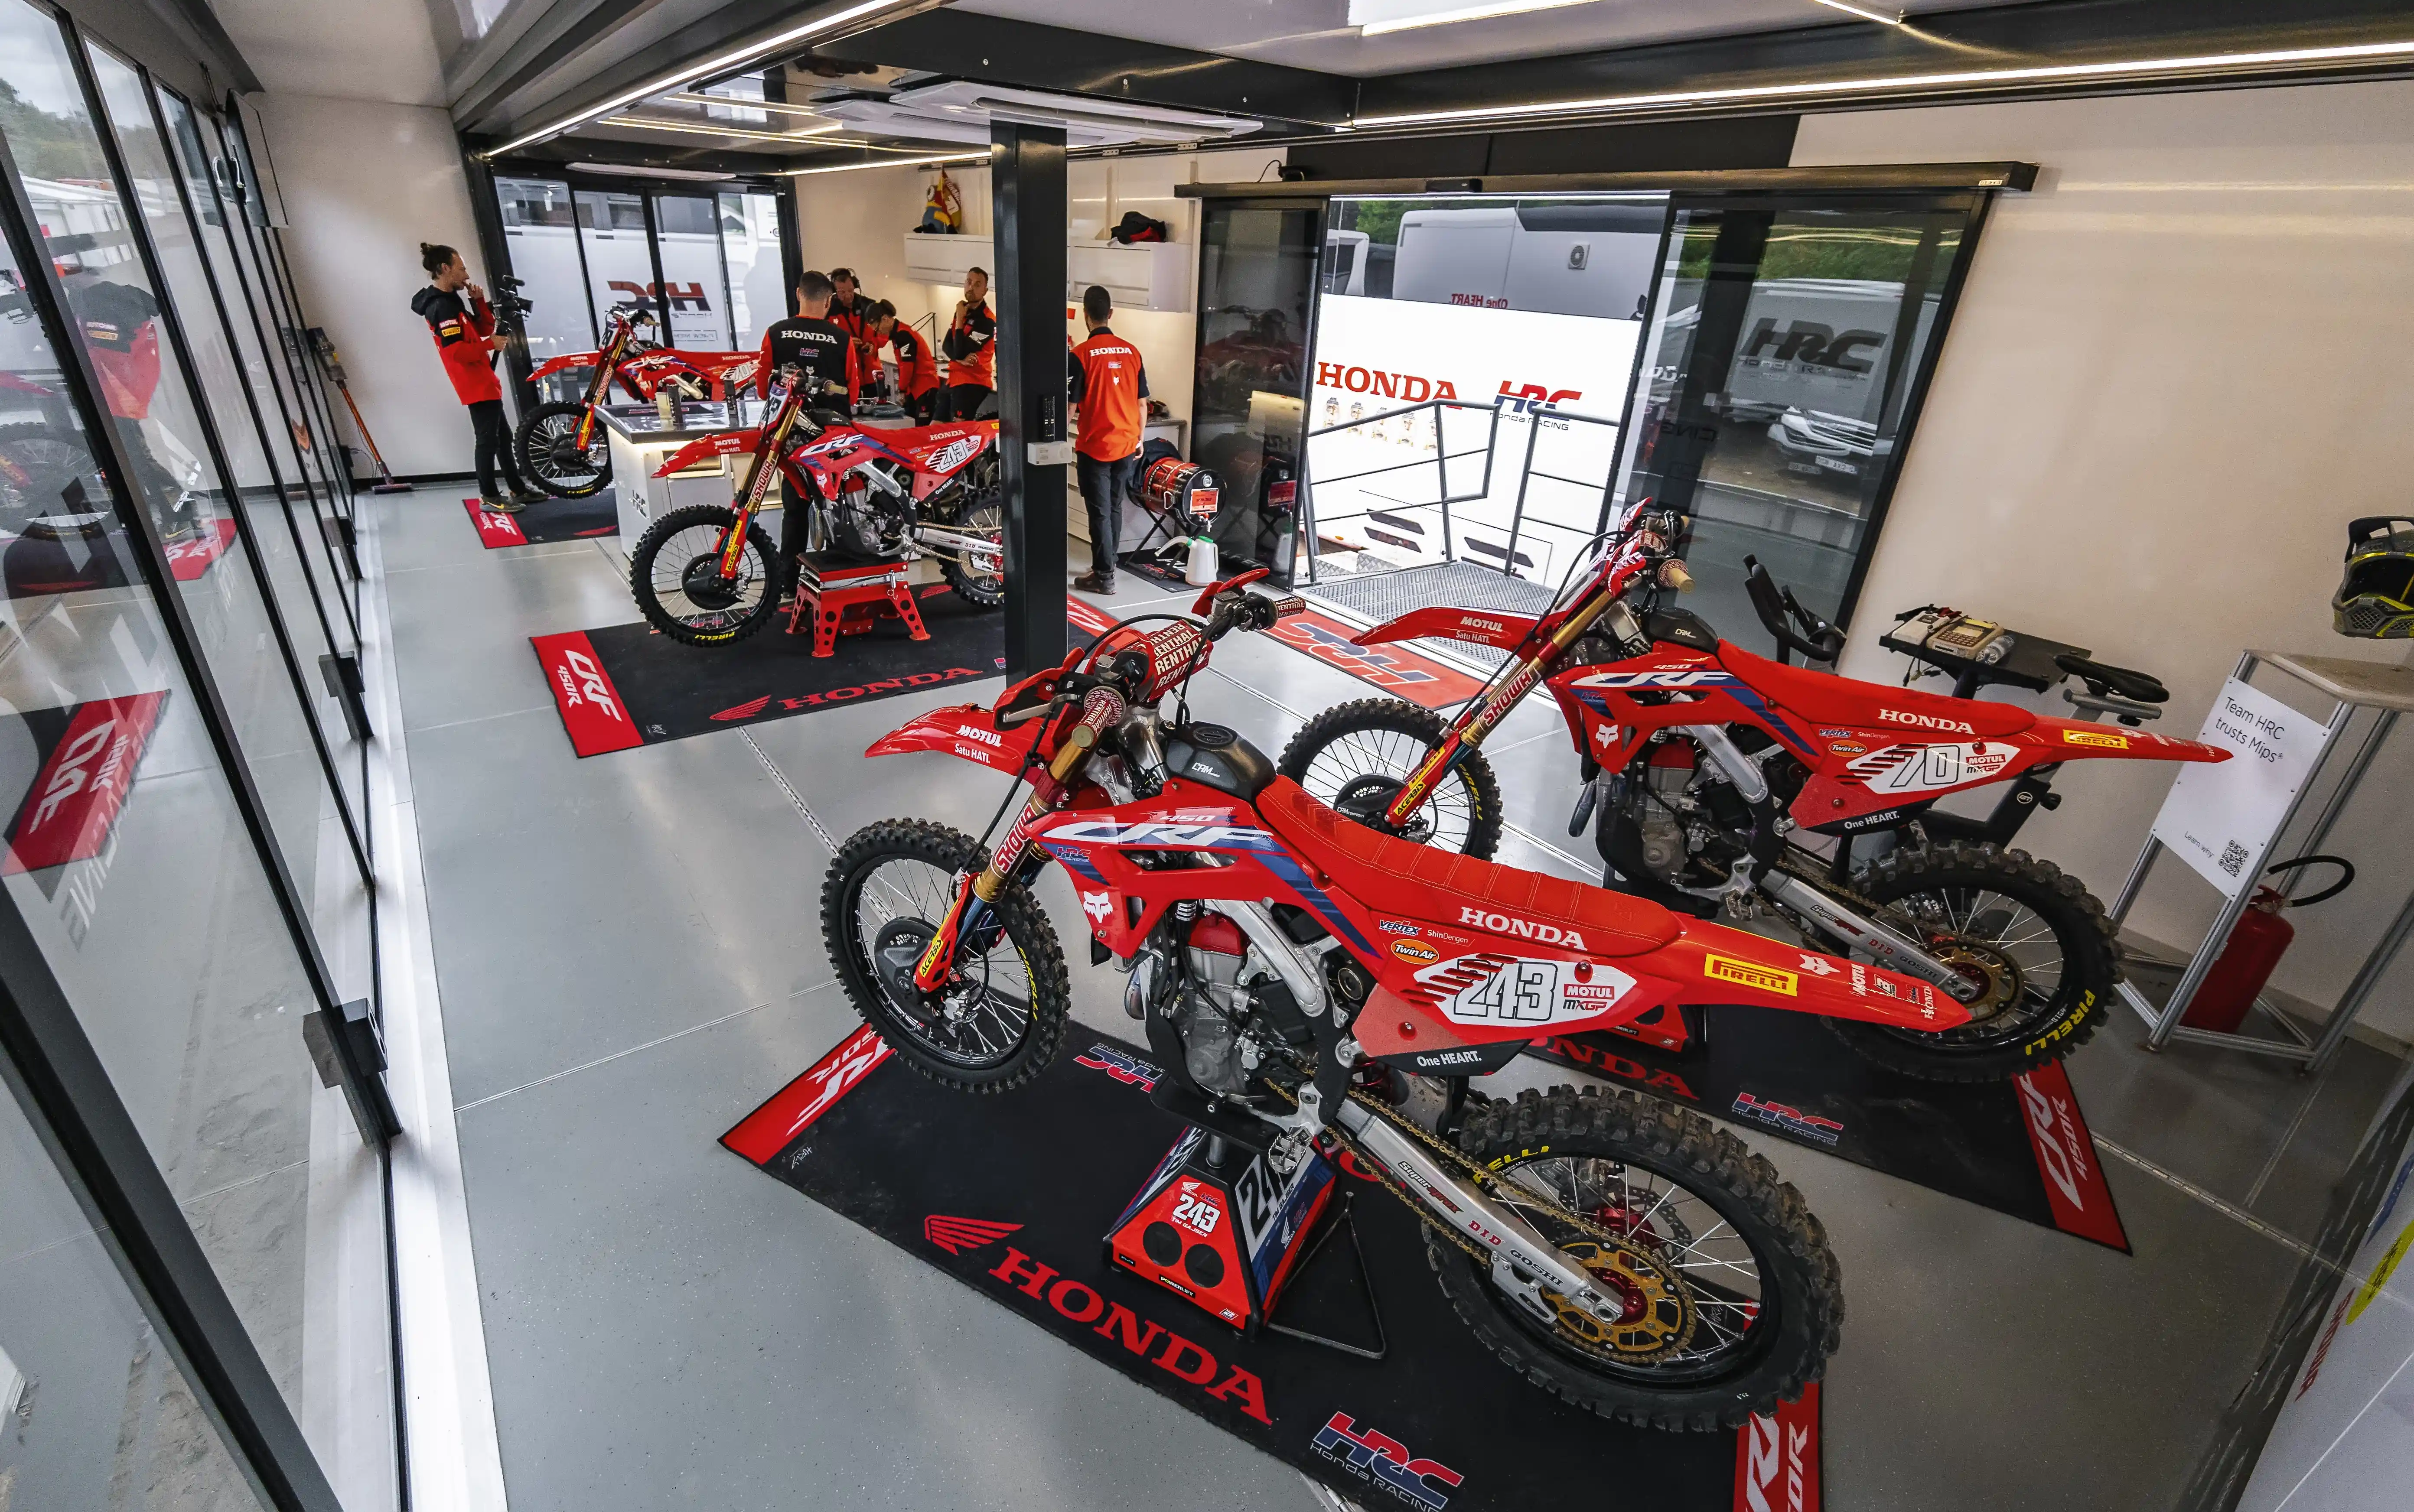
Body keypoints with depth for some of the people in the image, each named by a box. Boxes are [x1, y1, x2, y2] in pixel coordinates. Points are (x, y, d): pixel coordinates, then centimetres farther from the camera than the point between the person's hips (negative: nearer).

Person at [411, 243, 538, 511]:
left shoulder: (450, 300, 16)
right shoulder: (441, 306, -15)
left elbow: (483, 329, 17)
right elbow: (456, 351, -23)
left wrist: (480, 301, 6)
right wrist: (491, 344, -15)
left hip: (483, 381, 11)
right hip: (476, 384, -11)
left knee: (503, 436, 15)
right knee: (489, 440, -6)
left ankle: (518, 490, 23)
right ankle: (489, 497, 0)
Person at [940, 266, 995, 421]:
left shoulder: (987, 320, -14)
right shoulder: (963, 310, 12)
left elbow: (960, 352, -19)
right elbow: (946, 345, 7)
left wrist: (960, 319, -12)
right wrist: (960, 360, -14)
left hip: (973, 383, -8)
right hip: (954, 380, 8)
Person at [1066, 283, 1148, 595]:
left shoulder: (1080, 355, -12)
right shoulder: (1132, 352, 2)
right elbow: (1141, 401, 8)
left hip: (1095, 447, -5)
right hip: (1127, 445, 5)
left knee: (1099, 512, 2)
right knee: (1115, 508, 17)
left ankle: (1104, 577, 5)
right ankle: (1108, 563, 30)